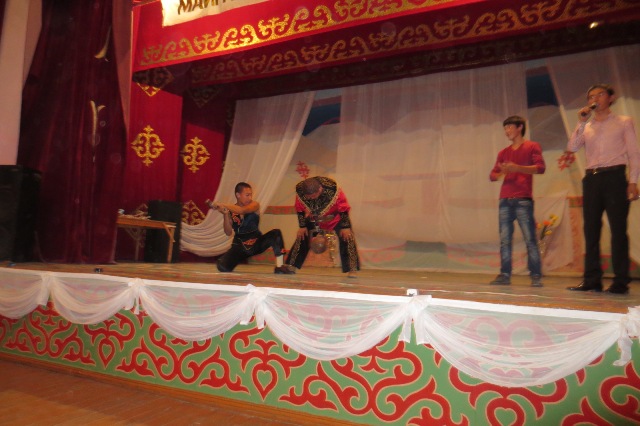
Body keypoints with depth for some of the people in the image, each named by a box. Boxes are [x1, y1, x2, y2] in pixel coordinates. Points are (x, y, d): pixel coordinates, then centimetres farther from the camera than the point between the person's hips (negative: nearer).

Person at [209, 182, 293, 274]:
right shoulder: (230, 211, -1)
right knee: (222, 265, -22)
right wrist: (225, 214, -21)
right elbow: (228, 233, -9)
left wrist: (223, 205, -29)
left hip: (257, 243, -1)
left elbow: (242, 210, -29)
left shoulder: (254, 205, -7)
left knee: (276, 233, -26)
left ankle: (280, 267, -22)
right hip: (239, 246, 1)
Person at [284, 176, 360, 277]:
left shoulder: (332, 189, -37)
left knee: (346, 237, -17)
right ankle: (291, 266, 8)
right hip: (314, 218, 3)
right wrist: (302, 226, -6)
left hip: (335, 217, -3)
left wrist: (345, 227, -22)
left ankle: (352, 269, -11)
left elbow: (343, 208, -24)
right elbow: (300, 210, -9)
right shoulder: (300, 191, -28)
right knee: (302, 237, -3)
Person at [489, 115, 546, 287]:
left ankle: (536, 276, -1)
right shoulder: (503, 153, 20)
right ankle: (505, 275, 4)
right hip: (505, 201, 5)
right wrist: (501, 173, -6)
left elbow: (540, 167, -6)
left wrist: (516, 168, -17)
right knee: (504, 240, 1)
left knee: (530, 239, -6)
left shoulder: (532, 146, 7)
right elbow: (492, 175, 17)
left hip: (523, 200, -4)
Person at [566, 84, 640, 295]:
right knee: (590, 229, 1)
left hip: (614, 176, -3)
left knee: (618, 229, -4)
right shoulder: (586, 127, 18)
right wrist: (581, 123, -3)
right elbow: (572, 147, 1)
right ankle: (592, 280, 6)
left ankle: (620, 282, 0)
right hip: (591, 179, 3)